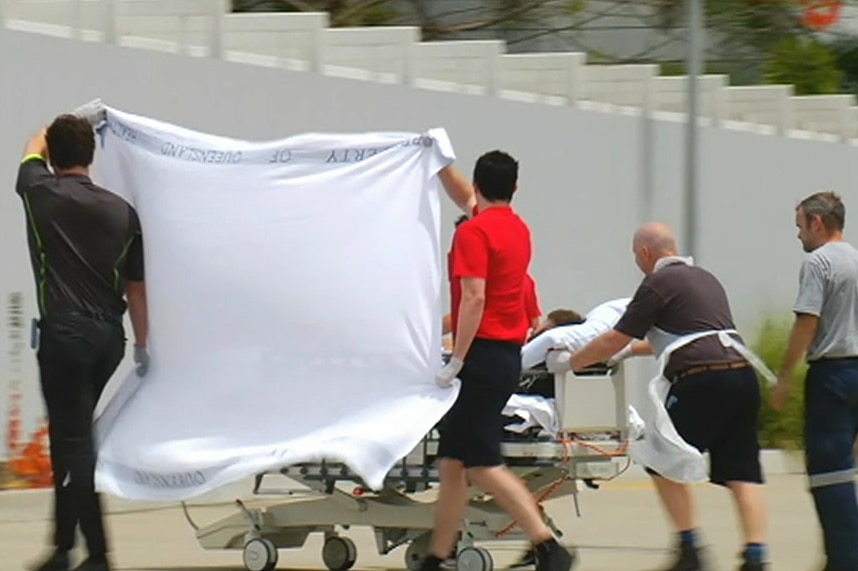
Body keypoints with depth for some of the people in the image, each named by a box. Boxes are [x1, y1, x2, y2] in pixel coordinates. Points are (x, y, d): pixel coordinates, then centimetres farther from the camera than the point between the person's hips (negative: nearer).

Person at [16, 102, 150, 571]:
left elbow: (34, 148, 20)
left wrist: (78, 119, 33)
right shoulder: (122, 212, 5)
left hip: (64, 334, -5)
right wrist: (142, 347, 19)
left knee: (75, 443, -5)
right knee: (70, 437, 16)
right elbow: (135, 288, 10)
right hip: (108, 335, 5)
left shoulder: (41, 193, -4)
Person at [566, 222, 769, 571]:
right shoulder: (705, 278, 24)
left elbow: (614, 341, 1)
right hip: (743, 375, 7)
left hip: (702, 381, -7)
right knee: (741, 473, 4)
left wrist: (570, 363, 16)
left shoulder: (658, 284, -1)